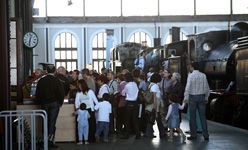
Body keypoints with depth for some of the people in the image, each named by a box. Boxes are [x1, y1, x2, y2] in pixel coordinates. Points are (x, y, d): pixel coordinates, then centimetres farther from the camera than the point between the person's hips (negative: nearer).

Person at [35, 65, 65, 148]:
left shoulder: (41, 81, 3)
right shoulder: (56, 81, -7)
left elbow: (37, 94, 6)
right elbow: (61, 93, -7)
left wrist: (40, 102, 16)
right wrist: (60, 102, 5)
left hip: (44, 104, 3)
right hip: (54, 104, -3)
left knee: (46, 122, 10)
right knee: (52, 122, -2)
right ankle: (51, 140, -7)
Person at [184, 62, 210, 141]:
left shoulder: (190, 75, -8)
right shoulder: (203, 75, 3)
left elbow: (188, 87, -15)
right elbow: (207, 87, 6)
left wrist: (186, 97, -13)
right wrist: (206, 97, 15)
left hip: (193, 97, -3)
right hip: (201, 96, 3)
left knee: (192, 116, 4)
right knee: (202, 116, 7)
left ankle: (193, 135, 6)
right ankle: (206, 135, 7)